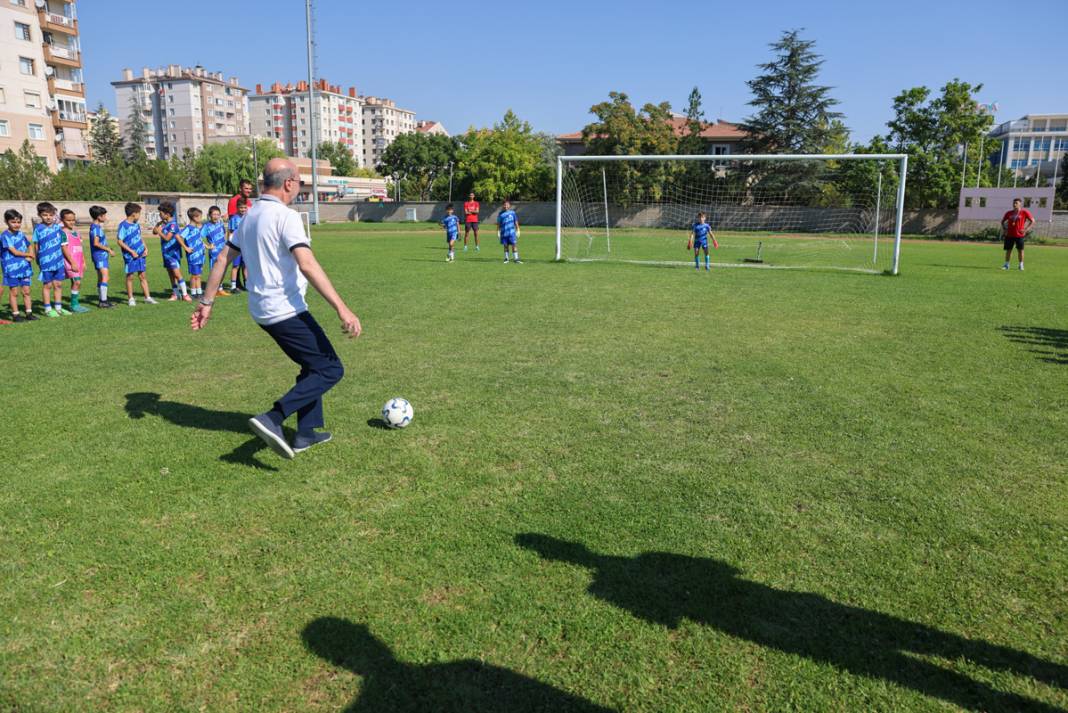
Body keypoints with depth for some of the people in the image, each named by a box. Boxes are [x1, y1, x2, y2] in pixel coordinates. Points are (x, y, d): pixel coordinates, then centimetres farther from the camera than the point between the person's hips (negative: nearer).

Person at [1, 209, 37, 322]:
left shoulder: (21, 234, 8)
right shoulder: (5, 236, -11)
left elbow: (29, 247, 16)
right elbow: (14, 252, -15)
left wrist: (29, 257, -3)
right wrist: (29, 254, -3)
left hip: (24, 267, 5)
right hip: (11, 268, -5)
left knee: (26, 291, 7)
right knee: (14, 292, 2)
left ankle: (29, 313, 13)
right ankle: (15, 315, 9)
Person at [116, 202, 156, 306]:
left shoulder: (137, 225, 10)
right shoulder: (123, 225, -10)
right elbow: (120, 242, -12)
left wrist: (146, 248, 5)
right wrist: (131, 251, -15)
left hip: (140, 255, 6)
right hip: (130, 256, -6)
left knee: (142, 275, 8)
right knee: (130, 276, 4)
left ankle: (148, 298, 11)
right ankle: (131, 299, 13)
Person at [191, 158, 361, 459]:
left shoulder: (250, 216, 13)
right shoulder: (286, 216, -15)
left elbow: (223, 259, 15)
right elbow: (307, 265, -27)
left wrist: (206, 303, 20)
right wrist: (342, 309, -30)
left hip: (262, 310, 9)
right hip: (286, 310, -9)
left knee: (313, 365, 21)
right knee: (331, 370, -4)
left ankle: (306, 434, 22)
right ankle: (272, 419, -14)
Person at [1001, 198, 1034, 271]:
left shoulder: (1024, 212, -2)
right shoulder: (1009, 213, 8)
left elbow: (1032, 221, 0)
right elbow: (1002, 221, 22)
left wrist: (1026, 229, -9)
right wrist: (1003, 229, 7)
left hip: (1019, 235, -3)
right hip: (1009, 235, 3)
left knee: (1020, 250, 0)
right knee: (1008, 250, 5)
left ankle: (1021, 265, 10)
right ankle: (1006, 265, 13)